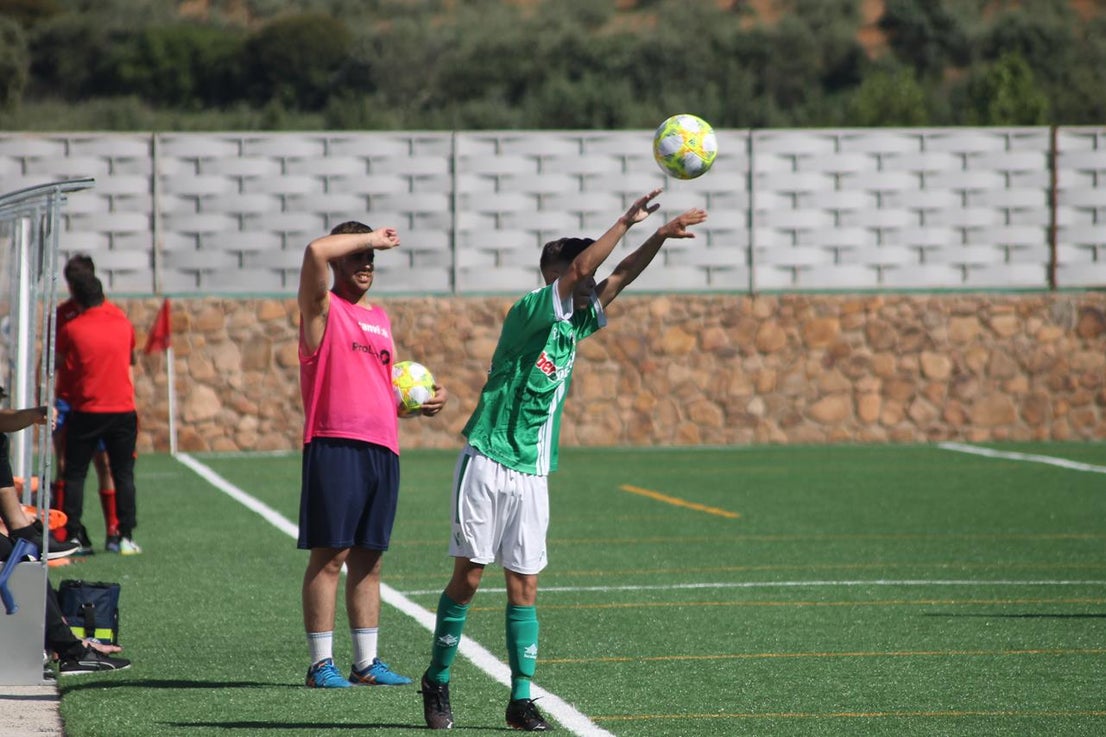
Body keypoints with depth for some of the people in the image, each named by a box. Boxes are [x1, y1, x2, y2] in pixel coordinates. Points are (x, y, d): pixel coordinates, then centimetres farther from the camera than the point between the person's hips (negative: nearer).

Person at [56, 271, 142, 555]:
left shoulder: (71, 329, -5)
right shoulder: (123, 325, 4)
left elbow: (56, 365, 8)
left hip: (86, 412, -2)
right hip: (123, 409, 2)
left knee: (74, 474, 5)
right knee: (124, 475, 5)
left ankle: (73, 536, -1)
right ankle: (126, 536, -1)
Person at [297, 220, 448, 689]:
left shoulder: (379, 317, 21)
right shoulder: (323, 309, -1)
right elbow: (316, 252, -20)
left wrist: (423, 401, 11)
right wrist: (372, 238, -8)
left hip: (382, 448, 7)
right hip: (335, 445, -7)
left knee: (368, 560, 9)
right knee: (329, 556, -6)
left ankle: (367, 662, 13)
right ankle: (321, 664, -4)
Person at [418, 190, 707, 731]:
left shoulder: (575, 322, 12)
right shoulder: (529, 312, -9)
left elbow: (620, 276, 14)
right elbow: (582, 267, -21)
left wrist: (660, 237, 2)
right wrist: (627, 221, -17)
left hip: (531, 475, 6)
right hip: (487, 464, -6)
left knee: (524, 585, 2)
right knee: (468, 576, -2)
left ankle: (521, 700, 2)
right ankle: (437, 681, 11)